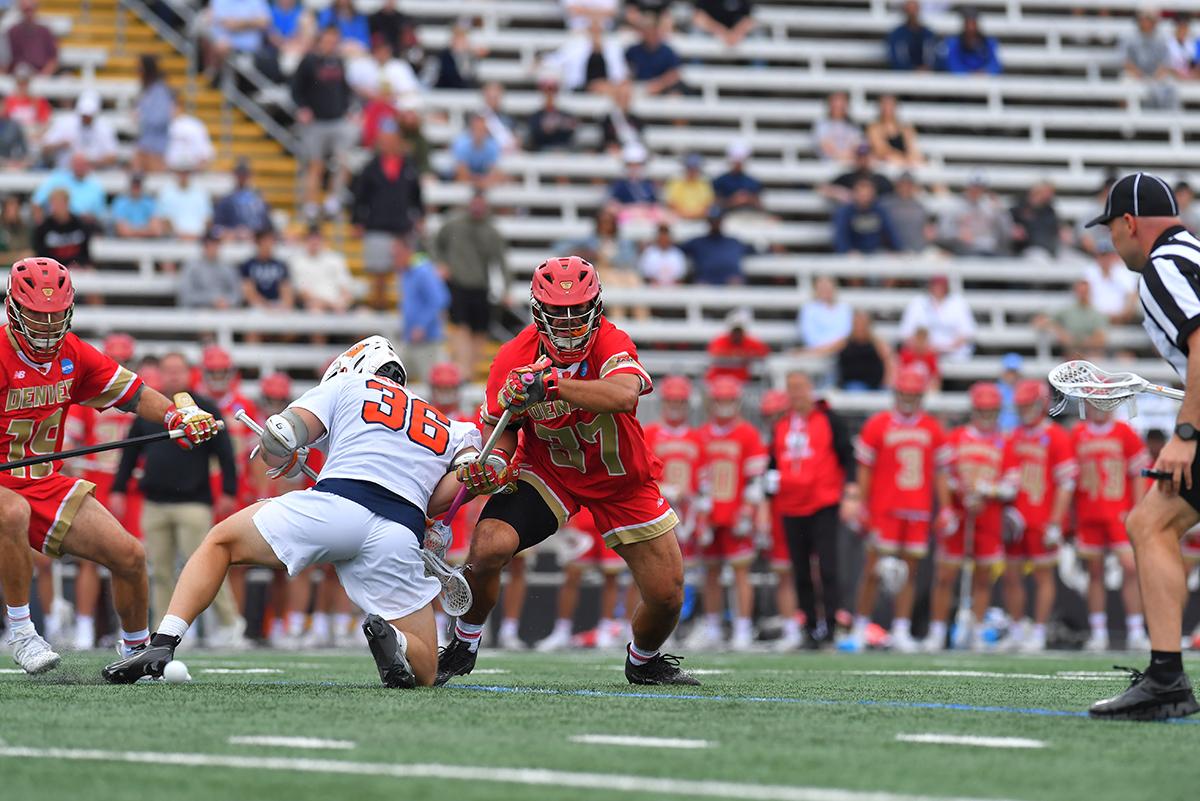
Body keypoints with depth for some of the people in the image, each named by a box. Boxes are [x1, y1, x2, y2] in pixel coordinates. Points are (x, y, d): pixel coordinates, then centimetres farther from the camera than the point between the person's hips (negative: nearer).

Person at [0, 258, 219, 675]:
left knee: (129, 555, -1)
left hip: (45, 483, 6)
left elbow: (131, 391, 10)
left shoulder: (73, 355, 5)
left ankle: (137, 650, 23)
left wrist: (178, 414, -9)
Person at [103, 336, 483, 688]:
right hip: (400, 537, 2)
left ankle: (163, 643, 2)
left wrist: (285, 464, 33)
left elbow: (279, 439, 11)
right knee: (422, 670, 12)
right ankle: (392, 639, -22)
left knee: (220, 541, 21)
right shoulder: (449, 429, 33)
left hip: (337, 504, -2)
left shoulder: (347, 385, 23)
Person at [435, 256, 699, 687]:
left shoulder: (611, 343, -26)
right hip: (548, 470, 0)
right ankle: (462, 648, 2)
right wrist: (494, 462, -21)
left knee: (667, 596, -1)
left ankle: (643, 662, 34)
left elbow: (624, 395, -49)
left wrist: (550, 384, -53)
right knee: (488, 548, -25)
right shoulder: (515, 357, -17)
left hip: (622, 480, 0)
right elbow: (499, 422, 0)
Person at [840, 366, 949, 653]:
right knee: (874, 572, -4)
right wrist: (862, 508, -4)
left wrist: (945, 510, 7)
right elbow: (864, 470, 0)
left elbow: (939, 473, 13)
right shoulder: (877, 425, -2)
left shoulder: (933, 430, 8)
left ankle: (901, 631, 6)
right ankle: (860, 628, 3)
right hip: (884, 511, -3)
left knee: (909, 573, 3)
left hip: (918, 513, 3)